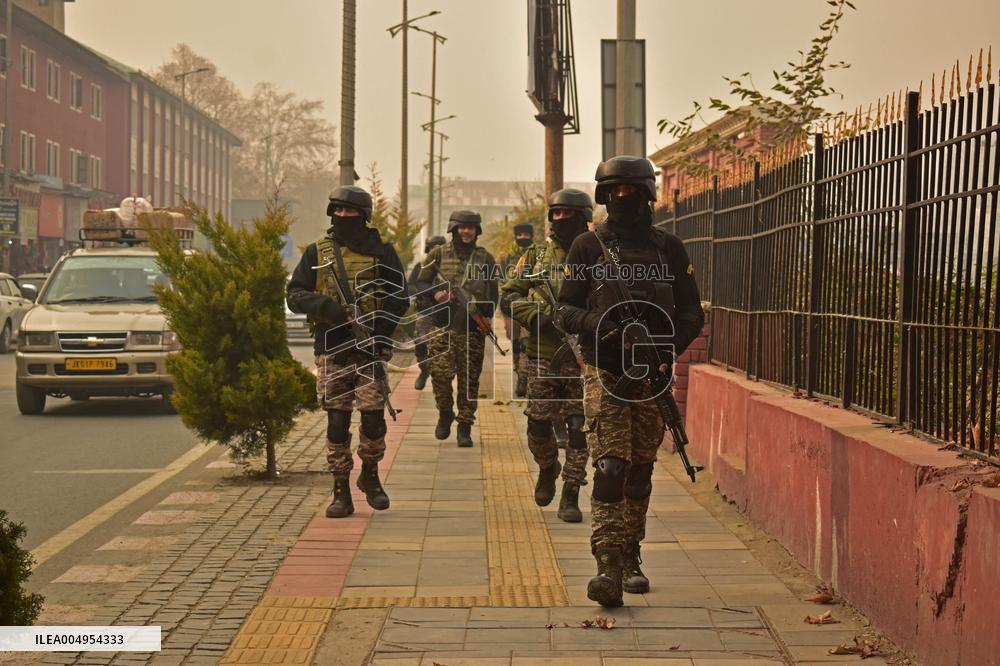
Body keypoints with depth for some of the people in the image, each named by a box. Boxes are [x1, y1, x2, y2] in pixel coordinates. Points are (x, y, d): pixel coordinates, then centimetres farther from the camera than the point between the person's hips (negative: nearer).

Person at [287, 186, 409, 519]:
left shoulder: (381, 250, 5)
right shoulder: (318, 252, 9)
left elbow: (399, 295, 5)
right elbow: (294, 294, 7)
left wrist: (381, 329, -10)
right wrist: (324, 306, -13)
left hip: (369, 346, -1)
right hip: (331, 348, 1)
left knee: (373, 415, -6)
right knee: (336, 422, 1)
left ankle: (370, 476, 18)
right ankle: (341, 492, 7)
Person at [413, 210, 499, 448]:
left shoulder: (485, 259, 9)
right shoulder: (438, 254, 5)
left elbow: (493, 294, 13)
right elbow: (420, 283, 7)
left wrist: (487, 318, -2)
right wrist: (435, 294, -13)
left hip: (473, 329, 1)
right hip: (442, 325, -1)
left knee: (469, 379, 2)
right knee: (440, 372, -10)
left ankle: (465, 428, 11)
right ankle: (445, 414, 15)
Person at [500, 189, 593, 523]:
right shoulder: (536, 256, 8)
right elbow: (508, 294, 7)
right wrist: (534, 315, -10)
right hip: (543, 356, 2)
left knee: (579, 427, -3)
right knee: (538, 426, 6)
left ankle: (571, 495, 6)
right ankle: (547, 469, 36)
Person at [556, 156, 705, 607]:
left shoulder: (668, 249, 8)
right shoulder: (588, 247, 3)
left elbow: (692, 312, 7)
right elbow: (565, 310, 2)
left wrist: (670, 346, -12)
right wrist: (598, 325, -19)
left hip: (651, 376, 3)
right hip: (604, 373, -3)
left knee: (640, 472, 11)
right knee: (610, 467, -15)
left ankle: (630, 559, 24)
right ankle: (608, 568, -20)